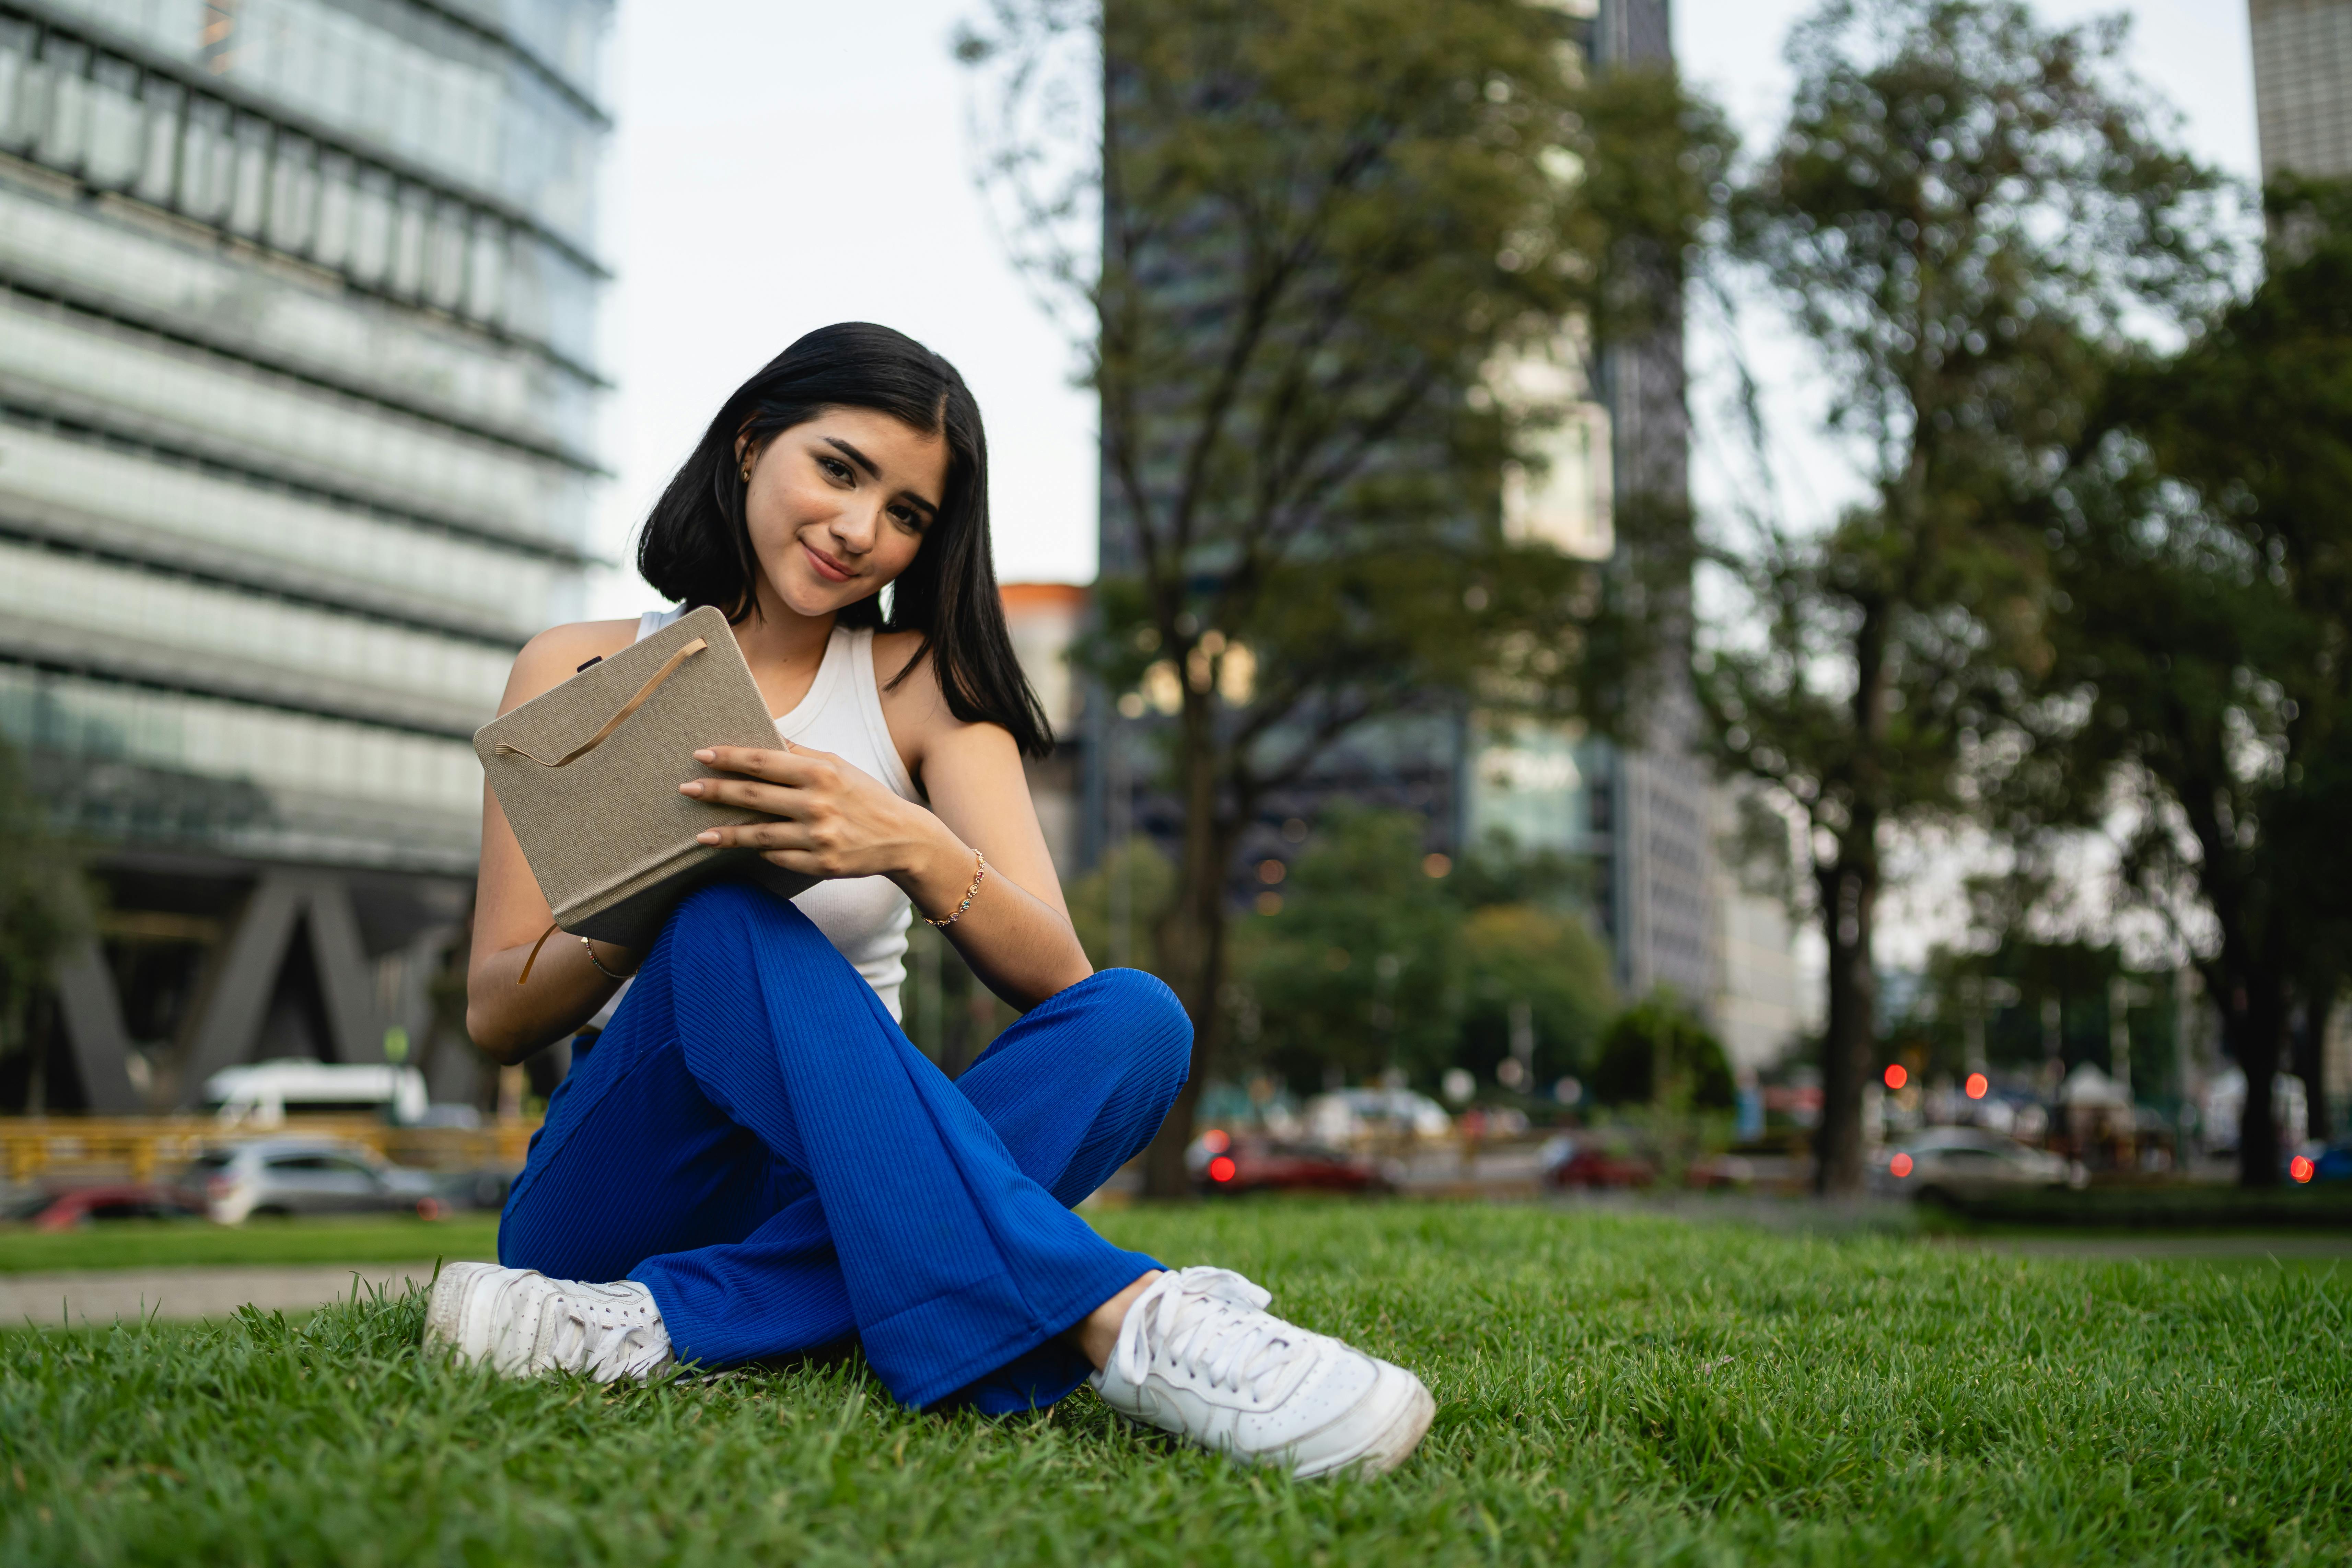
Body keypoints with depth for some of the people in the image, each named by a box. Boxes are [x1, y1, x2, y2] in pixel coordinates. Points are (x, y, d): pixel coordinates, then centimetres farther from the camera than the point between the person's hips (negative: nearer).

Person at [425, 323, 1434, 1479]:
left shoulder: (921, 684, 7)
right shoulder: (578, 674, 5)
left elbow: (1055, 977, -7)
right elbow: (495, 1017, 0)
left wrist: (914, 850, -28)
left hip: (834, 1188, 2)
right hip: (616, 1192, -1)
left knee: (1133, 1021, -24)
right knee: (731, 929, -31)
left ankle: (662, 1325, -35)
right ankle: (1119, 1321, -43)